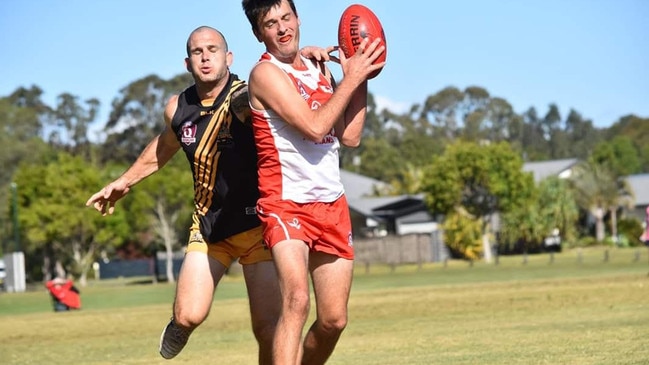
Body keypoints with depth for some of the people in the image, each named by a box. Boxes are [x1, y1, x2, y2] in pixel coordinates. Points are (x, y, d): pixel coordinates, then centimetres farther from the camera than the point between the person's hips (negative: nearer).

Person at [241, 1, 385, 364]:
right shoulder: (266, 73, -8)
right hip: (287, 202, -7)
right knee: (297, 302, -27)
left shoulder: (320, 69, 14)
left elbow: (350, 136, 10)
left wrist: (361, 78, 5)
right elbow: (314, 126, -19)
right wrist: (351, 78, -11)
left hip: (332, 204, 7)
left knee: (334, 320, 7)